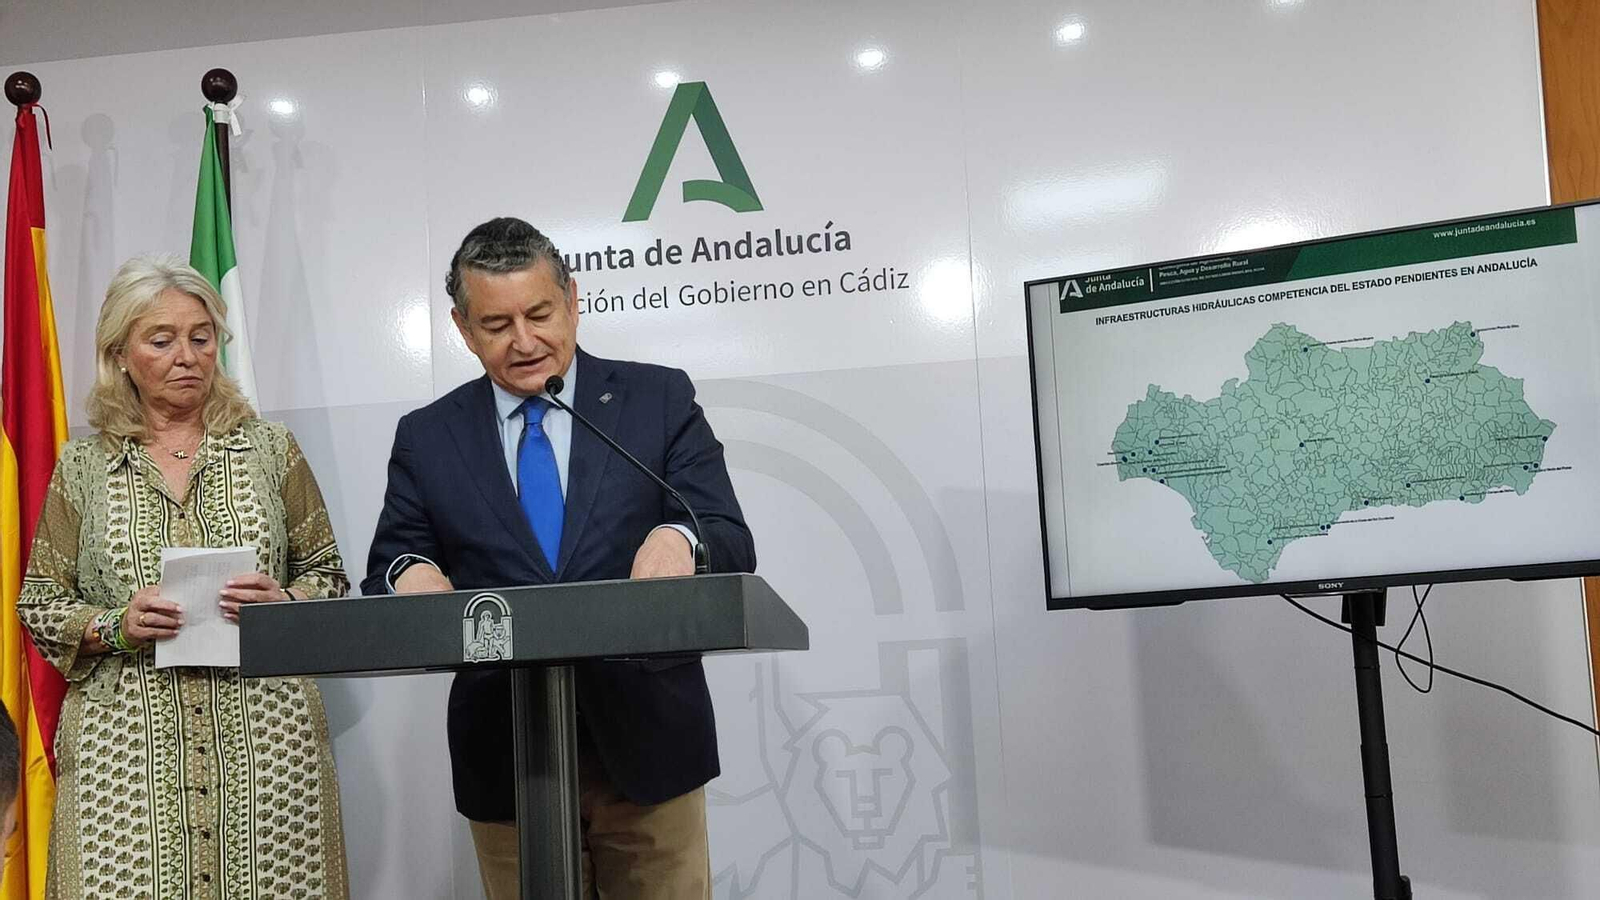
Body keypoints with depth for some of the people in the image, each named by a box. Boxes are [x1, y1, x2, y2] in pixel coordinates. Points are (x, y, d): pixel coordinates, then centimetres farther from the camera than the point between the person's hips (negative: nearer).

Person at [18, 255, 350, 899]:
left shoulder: (269, 447, 7)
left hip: (262, 738, 0)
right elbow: (38, 603, 10)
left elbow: (328, 576, 10)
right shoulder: (83, 465, 8)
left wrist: (283, 604, -10)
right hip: (128, 744, 0)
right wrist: (115, 627, -8)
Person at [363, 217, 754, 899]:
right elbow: (388, 570, 6)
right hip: (503, 760, 2)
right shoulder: (426, 437, 6)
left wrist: (681, 540, -28)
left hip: (646, 742, -1)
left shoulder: (659, 400, 1)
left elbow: (733, 547, -4)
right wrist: (409, 573, -18)